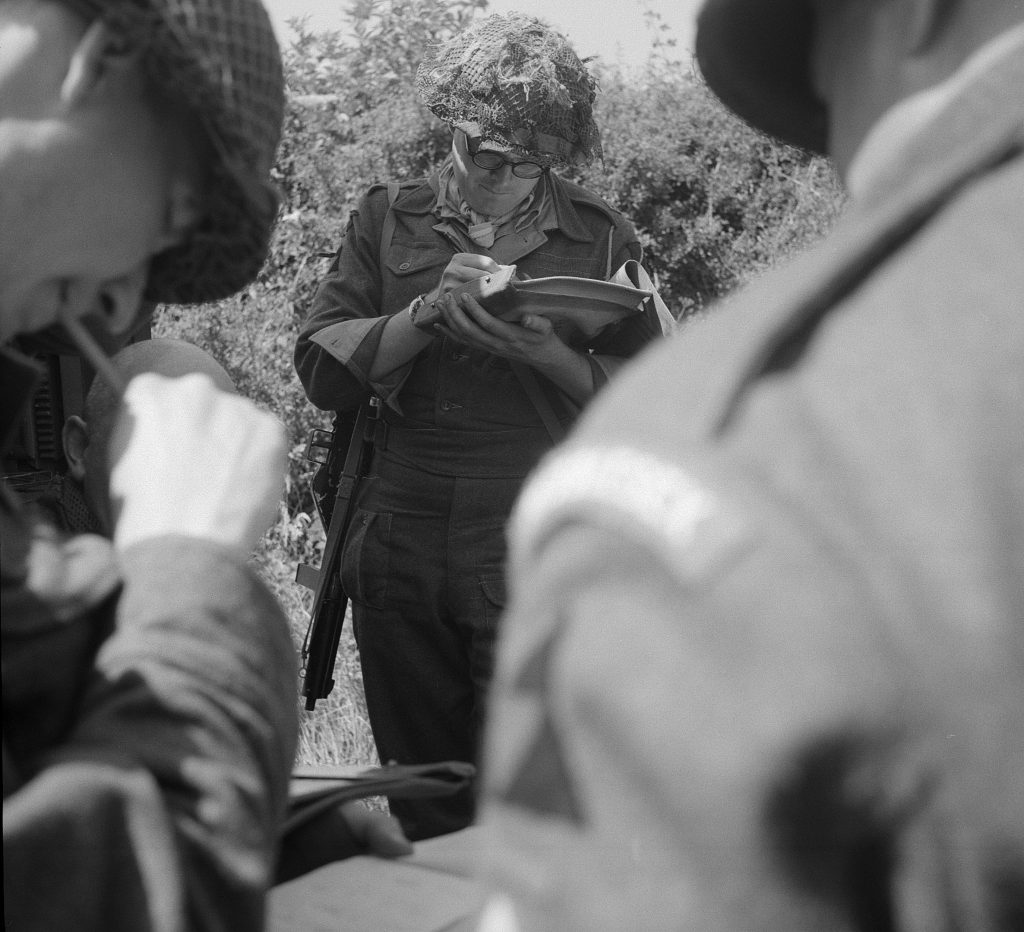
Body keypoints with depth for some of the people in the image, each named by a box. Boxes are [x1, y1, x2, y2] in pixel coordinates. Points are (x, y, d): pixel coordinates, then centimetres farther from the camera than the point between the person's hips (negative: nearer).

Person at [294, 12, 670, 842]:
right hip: (401, 548, 3)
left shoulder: (602, 239, 4)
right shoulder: (389, 220, 8)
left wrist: (548, 354, -15)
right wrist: (427, 312, -13)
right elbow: (323, 373, 1)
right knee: (422, 807, 14)